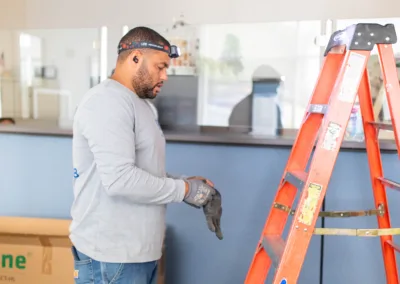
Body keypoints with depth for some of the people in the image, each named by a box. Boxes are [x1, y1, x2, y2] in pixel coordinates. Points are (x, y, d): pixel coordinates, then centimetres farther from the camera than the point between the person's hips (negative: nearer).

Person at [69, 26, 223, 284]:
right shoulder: (108, 101, -17)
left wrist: (191, 184, 2)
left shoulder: (141, 104, 15)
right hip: (111, 255, -9)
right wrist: (185, 189, -16)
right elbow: (119, 179, -27)